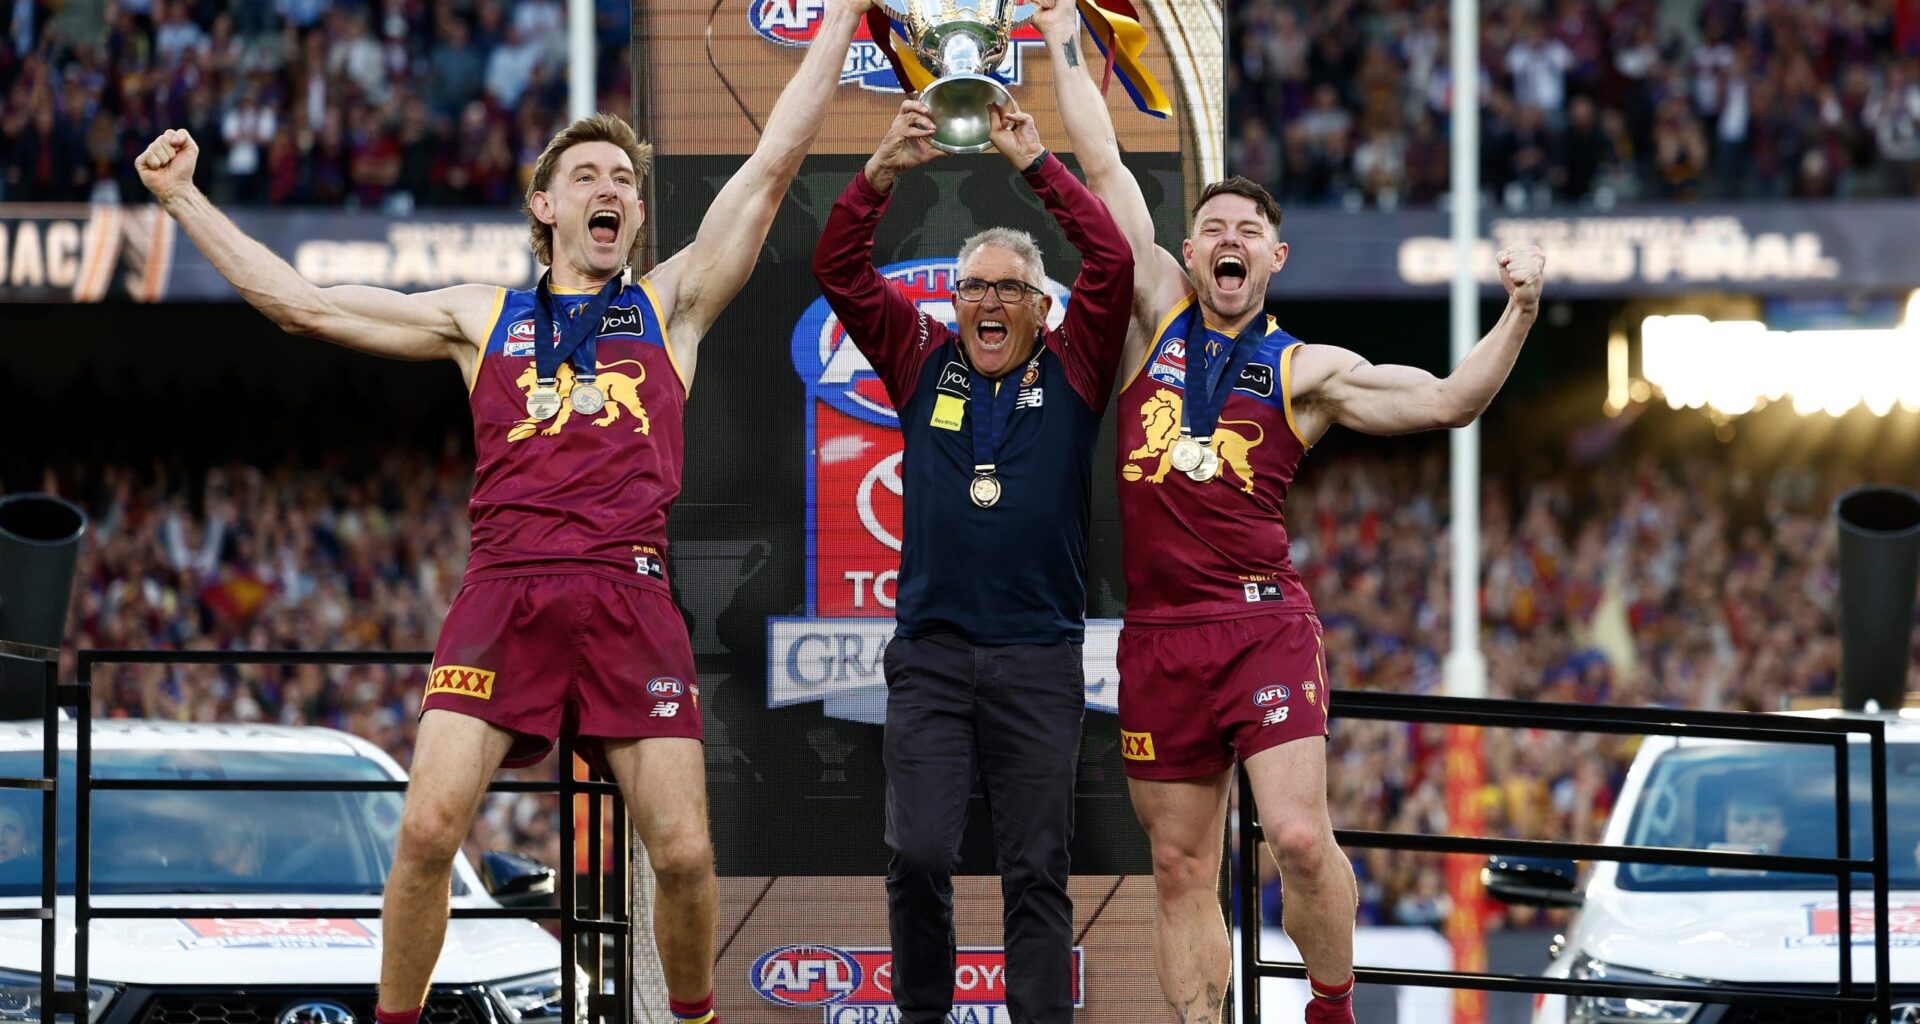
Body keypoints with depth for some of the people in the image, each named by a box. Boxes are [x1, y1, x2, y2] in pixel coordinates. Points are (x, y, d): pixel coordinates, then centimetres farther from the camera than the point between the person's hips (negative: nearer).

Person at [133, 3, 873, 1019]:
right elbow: (299, 303, 21)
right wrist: (182, 198, 21)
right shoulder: (481, 316, 20)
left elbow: (776, 158, 15)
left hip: (629, 595, 0)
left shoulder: (671, 304, 18)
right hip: (501, 591, 0)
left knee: (683, 852, -7)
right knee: (426, 828, -15)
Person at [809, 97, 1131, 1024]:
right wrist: (883, 171, -9)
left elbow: (1113, 264, -5)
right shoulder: (923, 364, 10)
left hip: (1038, 659, -1)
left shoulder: (1070, 373, 6)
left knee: (1037, 870, 2)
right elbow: (839, 270, 4)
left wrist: (1036, 163, -7)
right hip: (931, 651, 1)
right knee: (916, 856, -5)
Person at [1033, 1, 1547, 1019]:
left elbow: (1447, 401, 0)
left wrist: (1518, 313, -12)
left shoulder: (1305, 371, 6)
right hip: (1156, 631, 3)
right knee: (1180, 868, 4)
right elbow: (1103, 169, 13)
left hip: (1262, 621, -2)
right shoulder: (1156, 313, 11)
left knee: (1301, 839, -15)